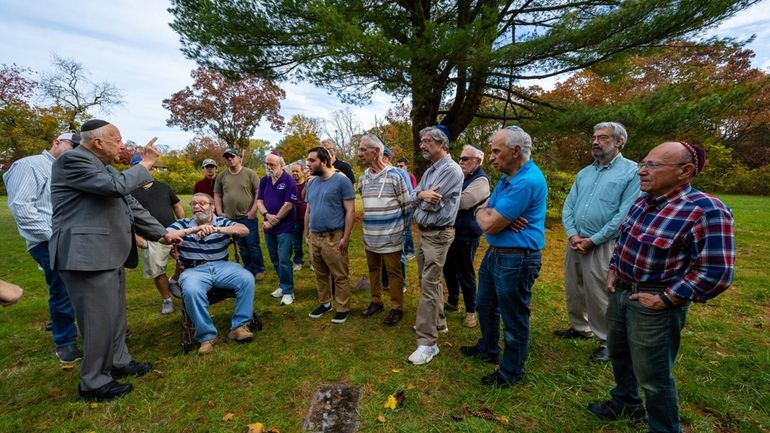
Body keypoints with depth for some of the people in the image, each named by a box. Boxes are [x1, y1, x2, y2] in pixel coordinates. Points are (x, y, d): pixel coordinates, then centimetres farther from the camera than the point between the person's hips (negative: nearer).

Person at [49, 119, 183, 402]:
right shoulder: (72, 160, -11)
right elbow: (117, 186, -26)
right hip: (87, 256, -9)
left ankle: (118, 362, 35)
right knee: (99, 320, -1)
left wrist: (162, 233, 18)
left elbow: (130, 205, 19)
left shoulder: (104, 168, 16)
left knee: (115, 314, 19)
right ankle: (93, 383, 16)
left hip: (110, 254, 9)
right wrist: (145, 164, -10)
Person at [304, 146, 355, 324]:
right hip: (314, 237, 7)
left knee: (340, 276, 3)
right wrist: (307, 234, 15)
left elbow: (350, 211, -12)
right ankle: (325, 303, 34)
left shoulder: (341, 181, -10)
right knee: (320, 274, 17)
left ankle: (343, 308, 17)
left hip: (334, 237, -6)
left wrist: (345, 238, -15)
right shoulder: (311, 184, 10)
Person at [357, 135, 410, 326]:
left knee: (394, 272, 5)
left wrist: (398, 225, 1)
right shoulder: (363, 177, 7)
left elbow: (407, 205, -5)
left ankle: (397, 308, 21)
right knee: (373, 269, 18)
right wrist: (370, 222, 15)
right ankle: (376, 302, 35)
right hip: (369, 236, 6)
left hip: (390, 237, -6)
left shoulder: (394, 175, -12)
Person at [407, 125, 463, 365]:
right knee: (429, 281, 17)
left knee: (429, 286, -8)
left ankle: (427, 343, -1)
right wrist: (421, 194, -14)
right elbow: (412, 199, 6)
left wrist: (420, 195, -3)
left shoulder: (452, 170, -15)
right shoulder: (430, 171, 14)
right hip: (423, 231, 9)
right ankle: (437, 323, 34)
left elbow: (431, 203, -21)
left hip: (438, 234, -9)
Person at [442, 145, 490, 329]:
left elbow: (462, 202, -26)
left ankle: (471, 311, 21)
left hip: (466, 235, -8)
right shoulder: (461, 177, 13)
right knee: (449, 270, 17)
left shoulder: (480, 180, -13)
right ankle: (452, 301, 36)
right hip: (451, 231, 8)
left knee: (466, 274, 3)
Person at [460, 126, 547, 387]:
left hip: (516, 260, -10)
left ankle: (511, 372, 30)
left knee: (514, 319, 9)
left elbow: (490, 225, -24)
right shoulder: (508, 176, 8)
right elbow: (481, 211, 10)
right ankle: (488, 350, 47)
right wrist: (490, 214, -13)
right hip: (494, 254, 10)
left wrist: (486, 215, -2)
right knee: (485, 306, 25)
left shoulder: (527, 181, -25)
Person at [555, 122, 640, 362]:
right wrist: (572, 235, -8)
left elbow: (625, 214, -14)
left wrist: (593, 240, -15)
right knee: (573, 290, 16)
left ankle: (607, 340, 22)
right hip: (575, 242, 6)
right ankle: (579, 327, 37)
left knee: (599, 296, 2)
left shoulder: (632, 171, -6)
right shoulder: (584, 173, 12)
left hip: (602, 245, -6)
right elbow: (568, 207, 8)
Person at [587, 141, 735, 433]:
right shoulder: (642, 202, 2)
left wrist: (665, 300, -20)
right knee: (618, 353, 25)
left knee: (652, 376, 9)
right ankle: (625, 403, 50)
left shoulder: (705, 211, -21)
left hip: (654, 305, -8)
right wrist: (613, 271, 7)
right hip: (620, 292, 8)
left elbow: (716, 273, -22)